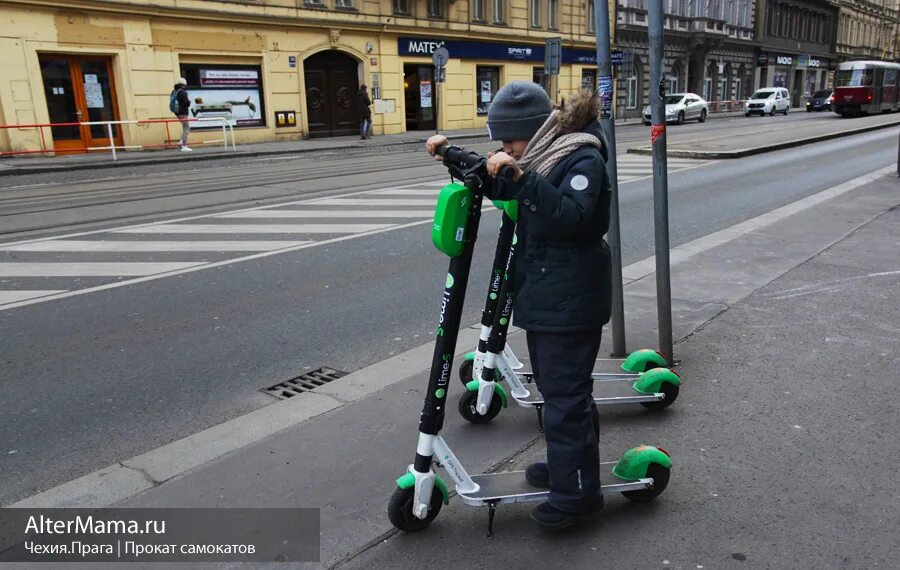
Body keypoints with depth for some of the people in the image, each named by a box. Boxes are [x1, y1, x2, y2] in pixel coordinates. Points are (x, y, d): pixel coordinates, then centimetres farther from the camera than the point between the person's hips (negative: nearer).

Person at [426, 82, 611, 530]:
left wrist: (520, 175, -38)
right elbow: (495, 185, 22)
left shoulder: (584, 160, -16)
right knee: (552, 385, 19)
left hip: (571, 301, -9)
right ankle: (567, 465, 35)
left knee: (565, 393, -3)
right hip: (542, 294, 9)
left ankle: (576, 491, 9)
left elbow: (568, 214, -32)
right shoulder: (539, 157, 10)